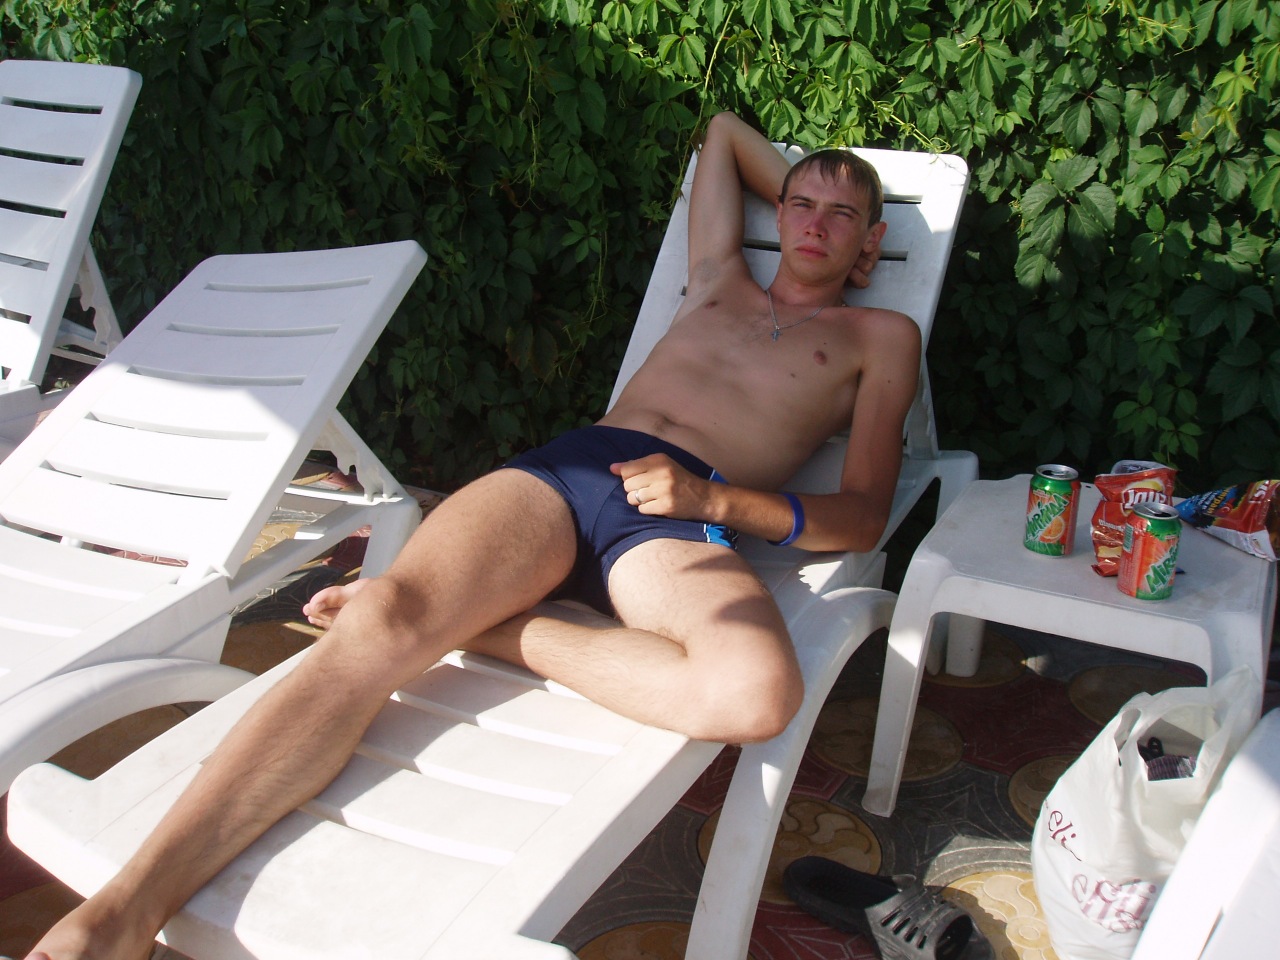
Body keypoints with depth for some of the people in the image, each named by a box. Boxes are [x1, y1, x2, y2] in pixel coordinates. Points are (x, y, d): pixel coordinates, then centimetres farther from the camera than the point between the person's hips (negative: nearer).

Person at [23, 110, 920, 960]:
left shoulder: (879, 335, 22)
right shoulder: (720, 281, 32)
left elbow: (865, 514, 7)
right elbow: (724, 128, 52)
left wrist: (713, 499, -7)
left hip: (681, 519, -2)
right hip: (564, 464, 3)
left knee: (760, 690, -39)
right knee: (384, 619, -28)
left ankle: (493, 628, -19)